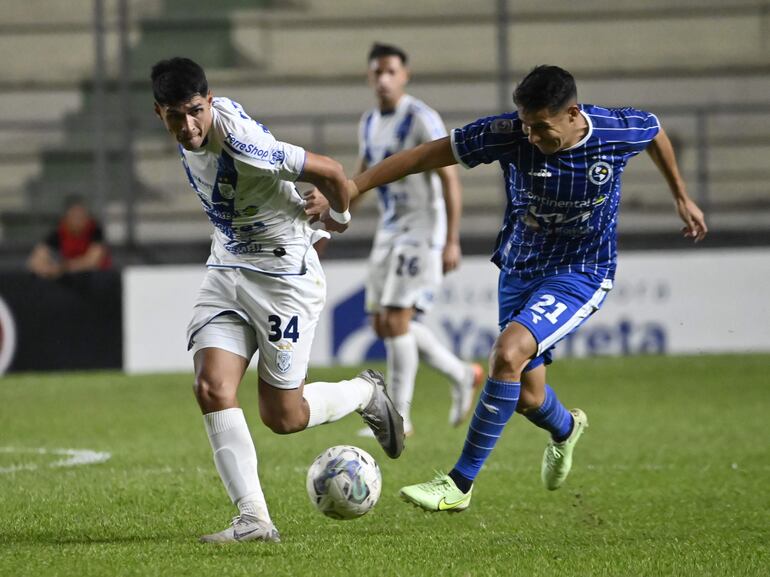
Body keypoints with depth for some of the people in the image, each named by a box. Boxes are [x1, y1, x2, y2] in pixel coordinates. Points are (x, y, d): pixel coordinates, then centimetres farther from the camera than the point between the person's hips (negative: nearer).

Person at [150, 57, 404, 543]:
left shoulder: (240, 143, -30)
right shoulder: (190, 134, -4)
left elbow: (331, 173, -19)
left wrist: (338, 219, 2)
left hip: (284, 277, -7)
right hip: (227, 270, 7)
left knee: (283, 417, 0)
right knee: (212, 389, -13)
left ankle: (366, 394, 30)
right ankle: (254, 519, -12)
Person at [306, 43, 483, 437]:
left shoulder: (421, 119, -13)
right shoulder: (369, 124, 10)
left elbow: (450, 179, -15)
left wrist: (452, 241, -19)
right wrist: (329, 202, 5)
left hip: (422, 228, -8)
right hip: (389, 229, 8)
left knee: (396, 320, -13)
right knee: (383, 325, 7)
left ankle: (399, 418, -6)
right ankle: (462, 375, 24)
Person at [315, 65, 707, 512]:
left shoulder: (619, 130, -18)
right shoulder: (509, 132, -19)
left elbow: (656, 131, 7)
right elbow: (426, 155, -16)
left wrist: (682, 198, 19)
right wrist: (353, 187, -20)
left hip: (581, 274, -3)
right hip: (518, 270, 3)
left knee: (508, 353, -27)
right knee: (527, 398, 9)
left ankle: (461, 484, -19)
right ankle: (566, 429, 50)